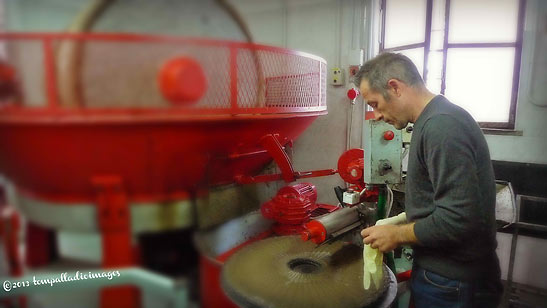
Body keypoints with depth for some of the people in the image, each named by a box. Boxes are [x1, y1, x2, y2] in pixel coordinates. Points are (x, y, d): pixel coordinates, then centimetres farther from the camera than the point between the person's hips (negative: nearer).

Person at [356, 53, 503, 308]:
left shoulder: (442, 126, -24)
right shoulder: (436, 120, 8)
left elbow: (458, 219, -28)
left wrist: (397, 235, -16)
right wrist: (402, 227, 9)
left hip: (451, 285, -8)